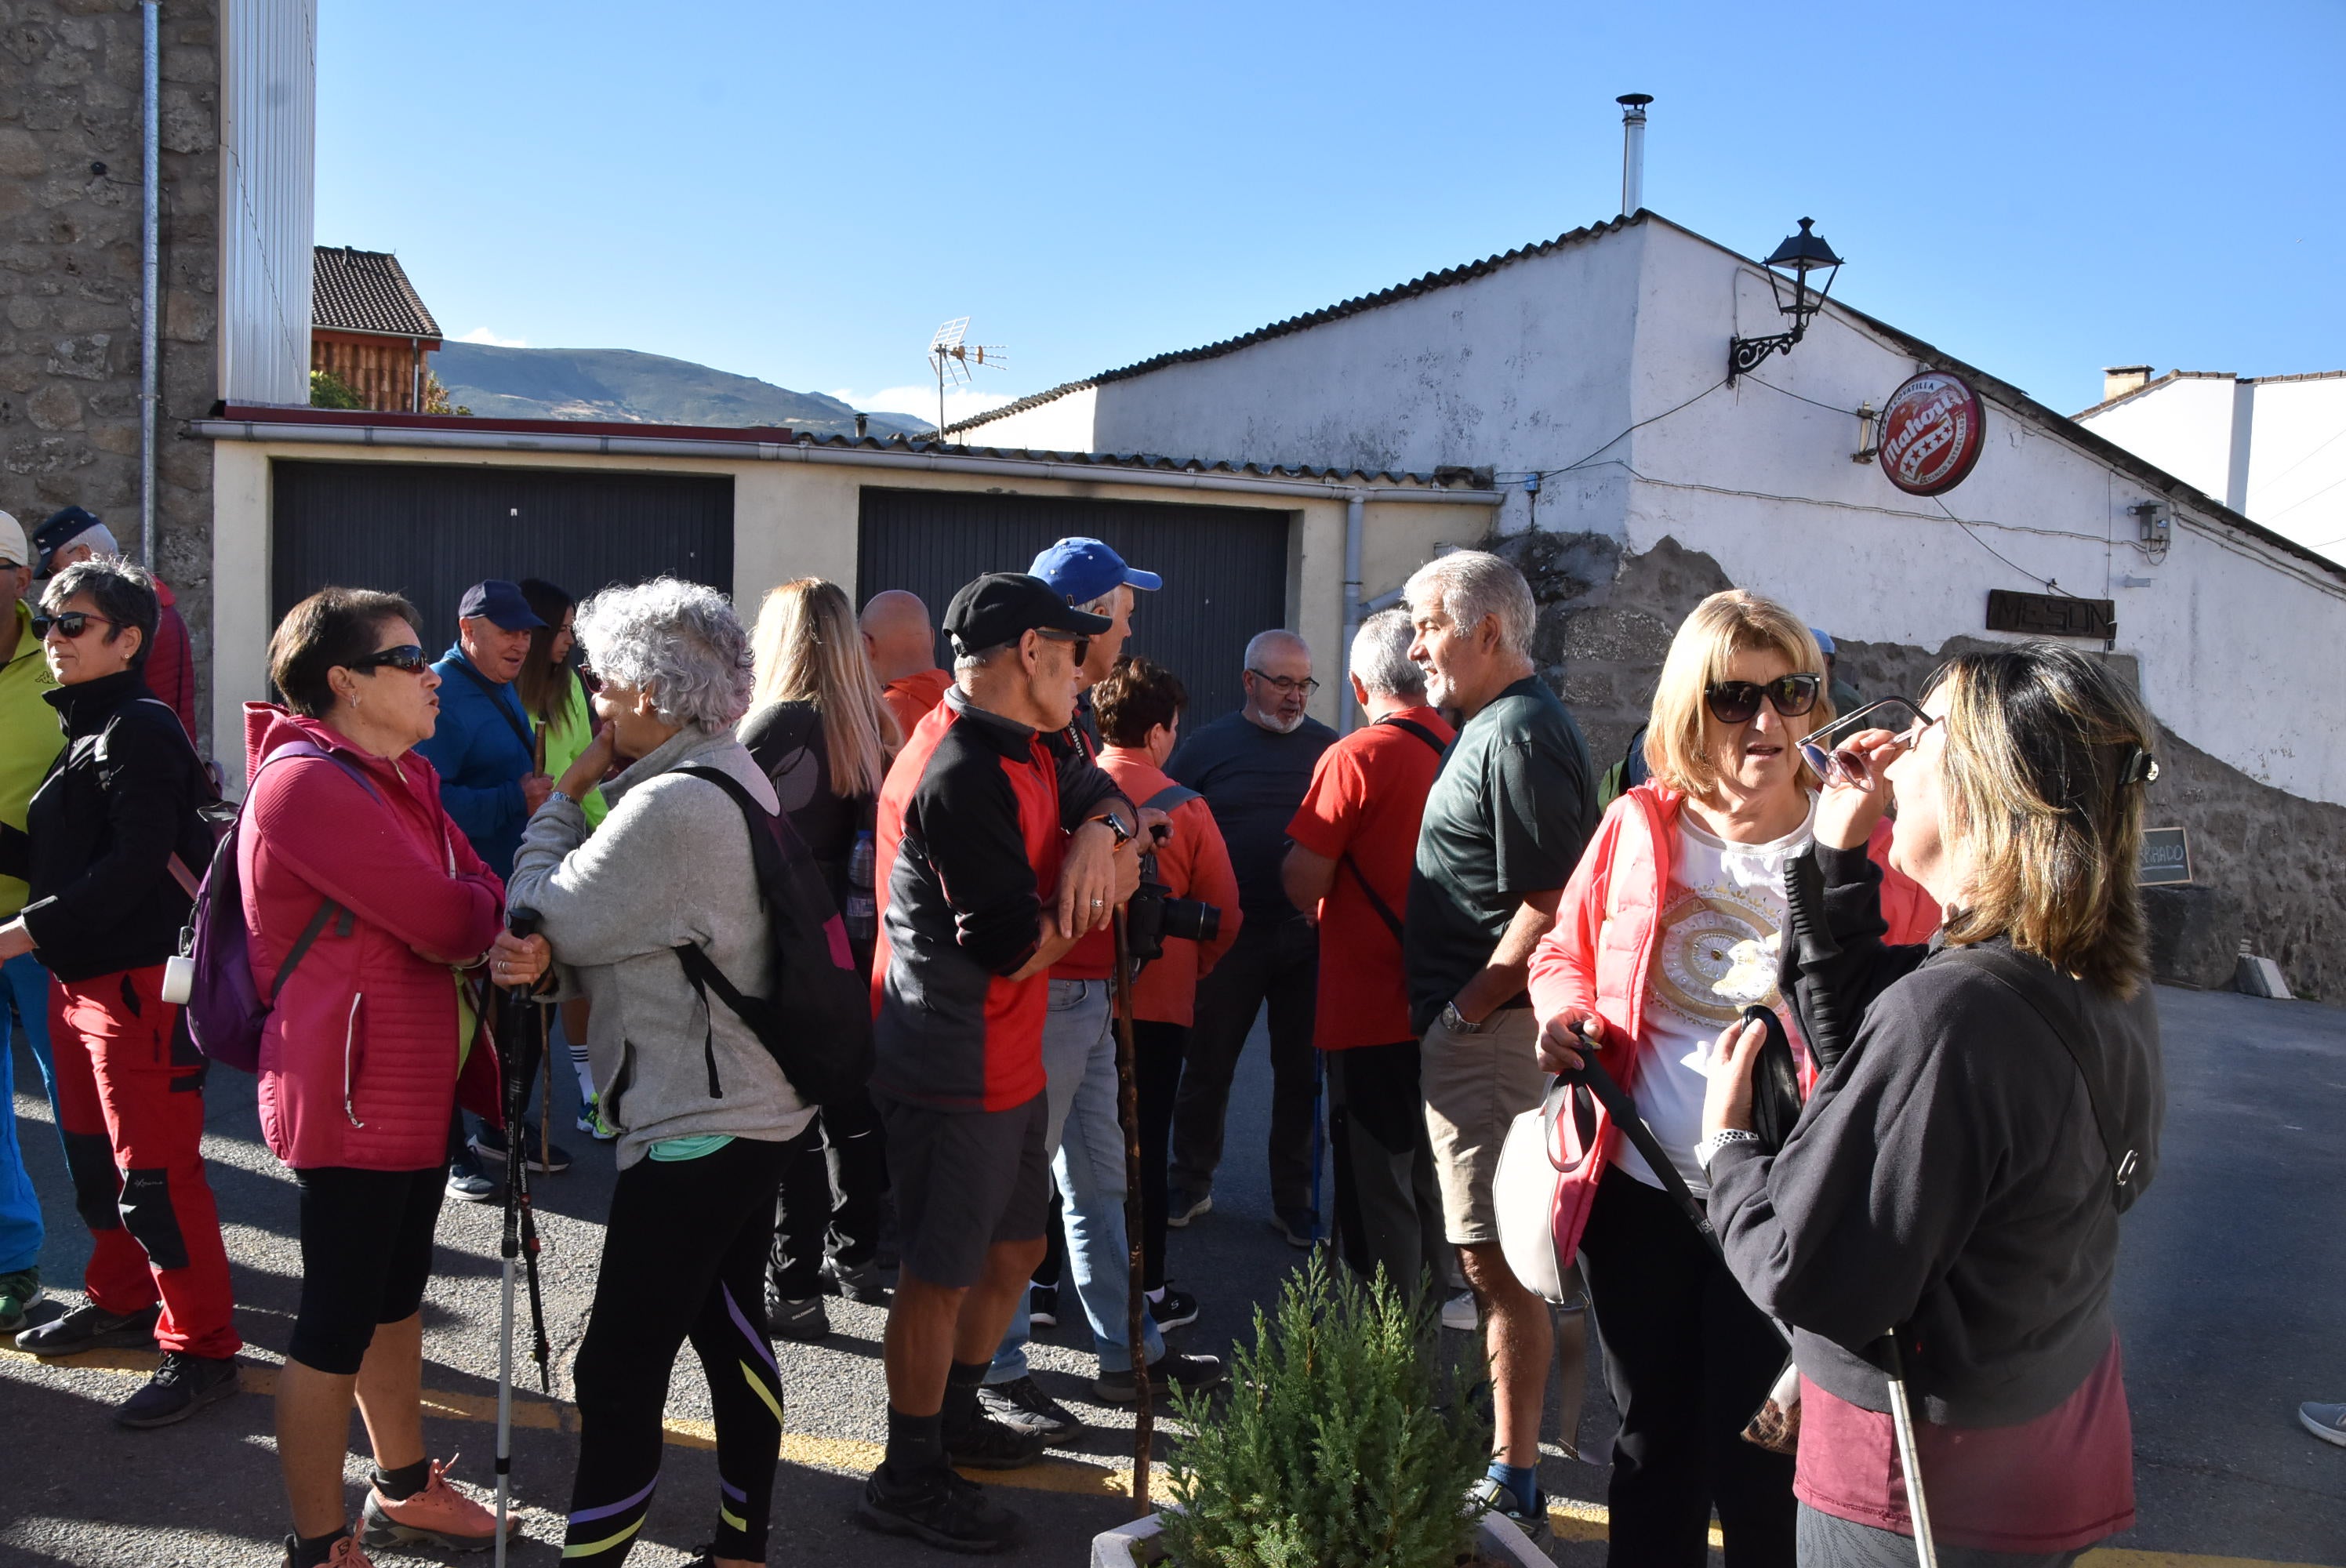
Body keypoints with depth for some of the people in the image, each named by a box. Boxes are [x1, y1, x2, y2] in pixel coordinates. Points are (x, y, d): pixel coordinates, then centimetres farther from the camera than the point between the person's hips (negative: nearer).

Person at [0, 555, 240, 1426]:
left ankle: (198, 1348, 5)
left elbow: (131, 866, -23)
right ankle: (122, 1299, 39)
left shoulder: (141, 732, -14)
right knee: (94, 1159, 21)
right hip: (78, 978, 10)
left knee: (155, 1173, -5)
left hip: (141, 980, -10)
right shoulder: (85, 732, 16)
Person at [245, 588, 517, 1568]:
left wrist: (489, 918, -16)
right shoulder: (307, 783, -21)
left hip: (415, 1089, 10)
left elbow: (478, 897, 5)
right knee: (337, 1324, 3)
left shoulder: (401, 780, 12)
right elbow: (450, 924, -24)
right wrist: (494, 904, -4)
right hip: (349, 1102, -10)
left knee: (394, 1296, 23)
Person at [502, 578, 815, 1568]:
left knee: (619, 1371, -1)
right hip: (761, 1108, 10)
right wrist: (542, 953, -12)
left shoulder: (670, 806, -22)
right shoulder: (737, 779, 9)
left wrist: (563, 797, -1)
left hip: (695, 1129, -10)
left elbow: (544, 921, -13)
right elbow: (630, 922, 7)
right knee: (732, 1334, 19)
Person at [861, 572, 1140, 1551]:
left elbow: (1110, 799, 11)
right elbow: (1017, 949, -25)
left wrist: (1101, 830, -13)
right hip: (956, 1072, -10)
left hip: (1008, 1059, 10)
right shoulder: (961, 774, -25)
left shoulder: (1028, 746, 7)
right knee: (942, 1273, 5)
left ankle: (955, 1416, 42)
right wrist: (1098, 889, -7)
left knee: (1016, 1244, 22)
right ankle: (909, 1481, 22)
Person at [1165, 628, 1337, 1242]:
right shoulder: (1207, 746, 1)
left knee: (1301, 1072, 9)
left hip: (1308, 937, 1)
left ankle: (1293, 1198, 22)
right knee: (1207, 1065, 8)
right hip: (1229, 933, -1)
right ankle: (1191, 1184, 26)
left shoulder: (1328, 748, 5)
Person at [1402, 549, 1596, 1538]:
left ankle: (1513, 1482, 7)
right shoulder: (1496, 725, 16)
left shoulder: (1519, 736, -16)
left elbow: (1550, 906, -23)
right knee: (1505, 1251, 20)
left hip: (1486, 1030, -10)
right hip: (1477, 1023, 10)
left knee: (1495, 1258, -3)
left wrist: (1466, 1009, -16)